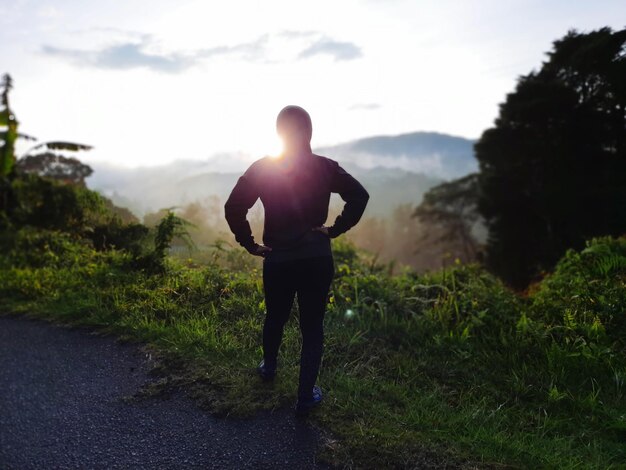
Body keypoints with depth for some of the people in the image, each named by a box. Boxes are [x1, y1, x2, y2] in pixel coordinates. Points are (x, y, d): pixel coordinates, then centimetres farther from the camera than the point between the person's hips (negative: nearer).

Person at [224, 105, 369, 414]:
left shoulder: (262, 169, -4)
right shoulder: (325, 168, -4)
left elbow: (233, 208, -10)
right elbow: (359, 196, -12)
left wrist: (249, 244, -2)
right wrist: (335, 230, -7)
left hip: (277, 260, 1)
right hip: (317, 259, -1)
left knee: (275, 318, 24)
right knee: (312, 327, 9)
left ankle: (269, 367, 48)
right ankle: (306, 396, 15)